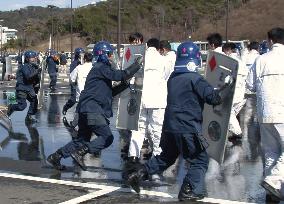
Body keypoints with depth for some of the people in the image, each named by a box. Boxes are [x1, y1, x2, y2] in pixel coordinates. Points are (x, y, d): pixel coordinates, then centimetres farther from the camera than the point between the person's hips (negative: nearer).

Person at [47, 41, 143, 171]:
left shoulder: (100, 68, 23)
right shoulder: (101, 68, -8)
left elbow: (110, 92, 24)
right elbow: (121, 75, -17)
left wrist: (125, 84, 16)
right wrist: (137, 65, -9)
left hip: (86, 110, 10)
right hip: (92, 110, -10)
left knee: (82, 139, 15)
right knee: (107, 138, -10)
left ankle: (56, 156, 15)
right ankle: (80, 152, -14)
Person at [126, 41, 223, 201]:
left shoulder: (173, 78, 10)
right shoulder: (195, 79, -13)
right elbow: (212, 97, -16)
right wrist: (218, 97, 7)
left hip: (170, 127, 8)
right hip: (187, 128, -7)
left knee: (166, 157, 23)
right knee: (200, 160, 5)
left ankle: (139, 174, 18)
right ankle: (188, 191, 0)